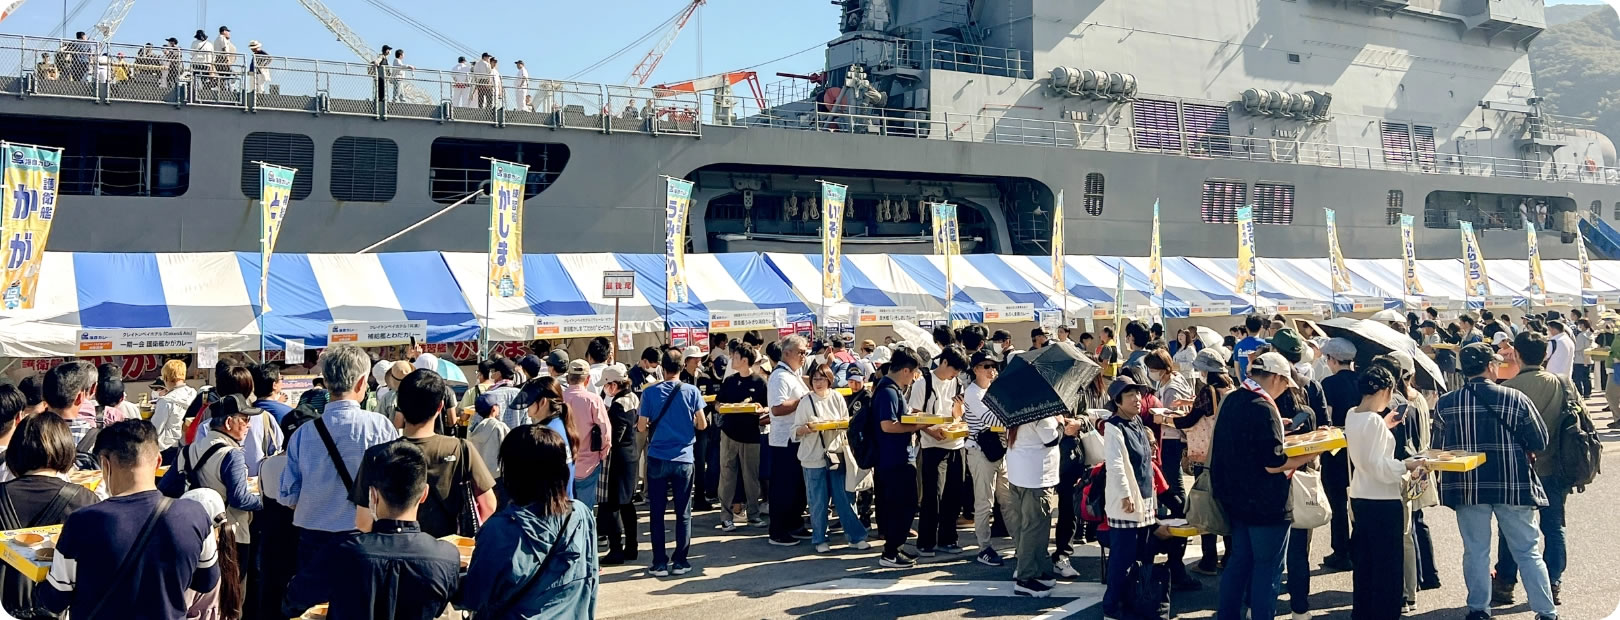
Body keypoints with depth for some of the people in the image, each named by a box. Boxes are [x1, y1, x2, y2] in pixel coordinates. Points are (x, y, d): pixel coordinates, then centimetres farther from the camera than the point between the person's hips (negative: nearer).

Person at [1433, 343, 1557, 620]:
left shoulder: (1444, 404, -6)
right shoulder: (1516, 399, -10)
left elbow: (1438, 449, 2)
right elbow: (1540, 443, -5)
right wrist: (1516, 451, 13)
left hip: (1467, 489, 1)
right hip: (1514, 486, -1)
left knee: (1475, 551, 12)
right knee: (1527, 551, 11)